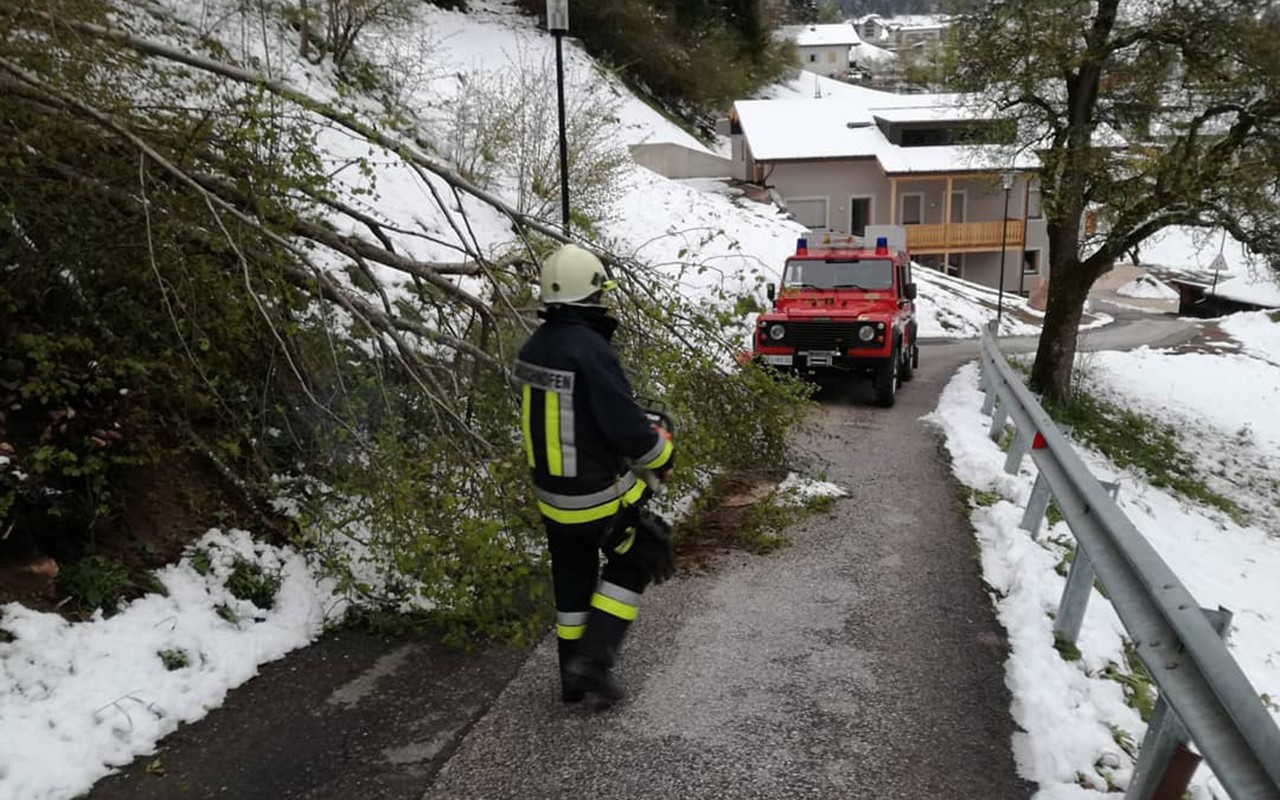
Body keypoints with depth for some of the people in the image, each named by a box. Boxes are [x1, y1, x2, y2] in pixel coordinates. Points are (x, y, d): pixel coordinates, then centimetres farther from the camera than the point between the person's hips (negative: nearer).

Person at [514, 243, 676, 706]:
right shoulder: (590, 350, -25)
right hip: (601, 494, -7)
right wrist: (663, 454, -4)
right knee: (631, 566, 16)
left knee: (571, 581, 20)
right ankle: (593, 658, 9)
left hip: (550, 493, 7)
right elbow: (628, 427, -24)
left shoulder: (534, 349, 1)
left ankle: (573, 677, 31)